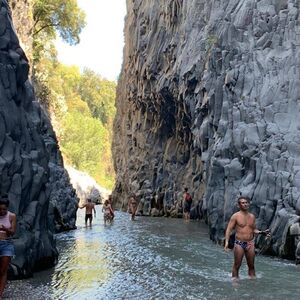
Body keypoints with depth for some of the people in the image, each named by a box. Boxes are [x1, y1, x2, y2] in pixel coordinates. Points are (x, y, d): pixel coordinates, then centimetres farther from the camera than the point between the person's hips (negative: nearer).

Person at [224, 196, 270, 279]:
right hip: (239, 243, -4)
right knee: (237, 265, 1)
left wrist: (262, 232, 3)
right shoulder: (236, 216, -4)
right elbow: (229, 229, -8)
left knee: (251, 265, 9)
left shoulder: (252, 216, 11)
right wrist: (226, 242, -19)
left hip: (250, 244, 4)